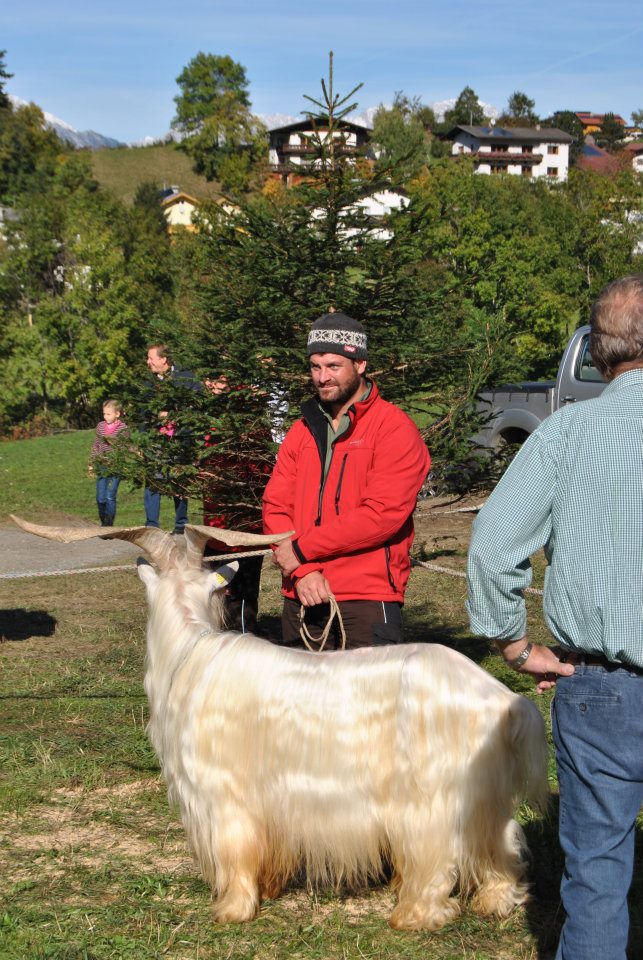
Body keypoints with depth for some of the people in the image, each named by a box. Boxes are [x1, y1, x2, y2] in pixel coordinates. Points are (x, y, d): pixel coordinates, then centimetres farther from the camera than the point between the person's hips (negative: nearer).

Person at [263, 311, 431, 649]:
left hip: (368, 599, -5)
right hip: (303, 596, 5)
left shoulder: (395, 428, -5)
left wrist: (302, 549, -13)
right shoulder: (302, 431, 14)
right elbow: (275, 507, 7)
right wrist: (303, 570, -11)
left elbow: (384, 514, -16)